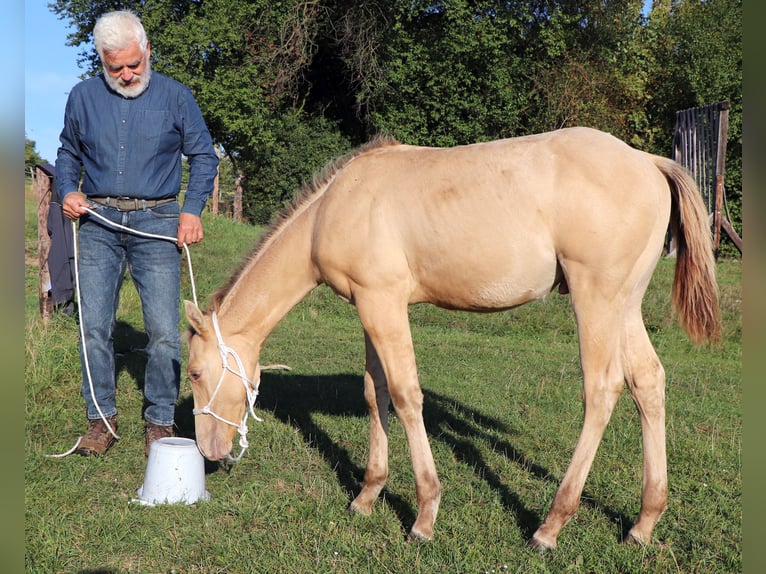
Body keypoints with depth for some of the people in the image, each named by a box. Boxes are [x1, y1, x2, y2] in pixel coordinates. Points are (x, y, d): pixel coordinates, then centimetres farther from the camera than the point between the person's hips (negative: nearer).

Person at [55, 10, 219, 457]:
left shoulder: (176, 96, 2)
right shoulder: (83, 97, 7)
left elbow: (204, 156, 7)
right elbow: (68, 153, 20)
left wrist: (193, 210, -4)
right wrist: (68, 191, 0)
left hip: (156, 223, -2)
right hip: (98, 223, 2)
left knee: (164, 331, -4)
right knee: (94, 327, 2)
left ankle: (160, 423, 9)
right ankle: (102, 419, 15)